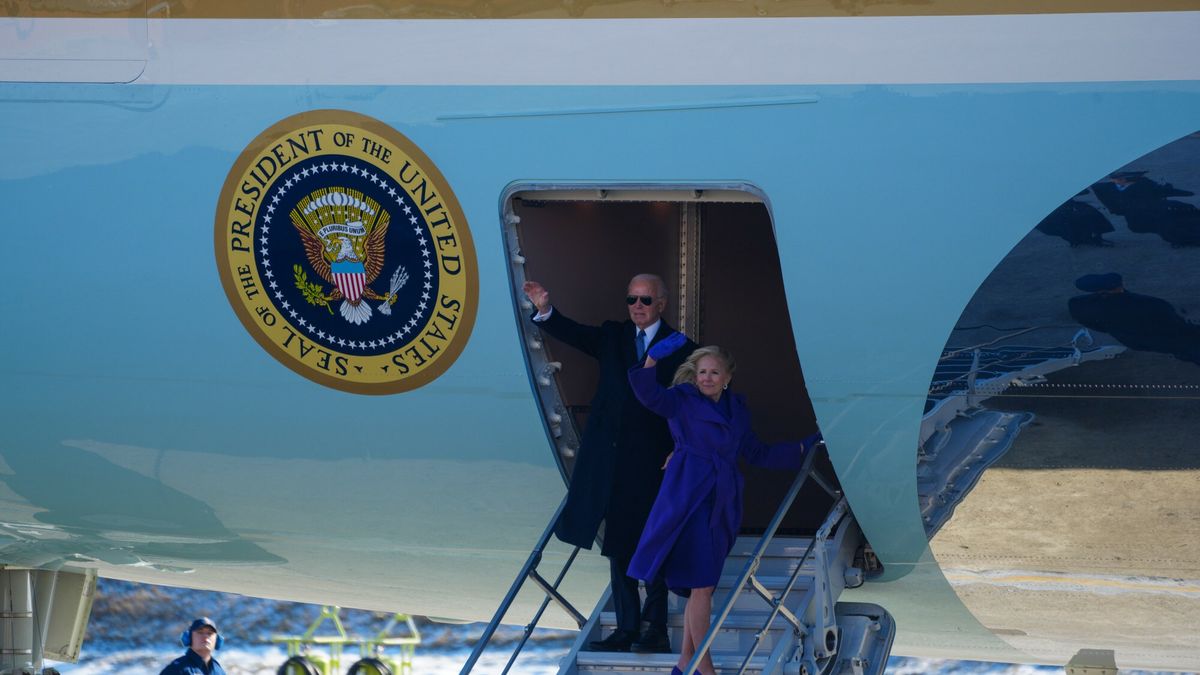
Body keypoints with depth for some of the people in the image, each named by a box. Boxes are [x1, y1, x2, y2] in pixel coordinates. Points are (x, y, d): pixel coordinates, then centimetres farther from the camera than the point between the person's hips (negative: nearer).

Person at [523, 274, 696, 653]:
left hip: (651, 463, -4)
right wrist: (546, 310, -22)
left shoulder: (680, 349, 0)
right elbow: (574, 335, -4)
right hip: (609, 460, 4)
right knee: (619, 549, 9)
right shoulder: (613, 337, 11)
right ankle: (627, 629, 16)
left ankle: (656, 631, 6)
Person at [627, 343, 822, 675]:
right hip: (689, 498, -6)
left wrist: (804, 447, 23)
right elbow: (649, 395, -20)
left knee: (702, 585, 9)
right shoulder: (681, 401, -1)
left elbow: (756, 453, 24)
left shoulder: (736, 409, 16)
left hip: (722, 504, 6)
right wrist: (652, 361, -37)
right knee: (701, 585, -9)